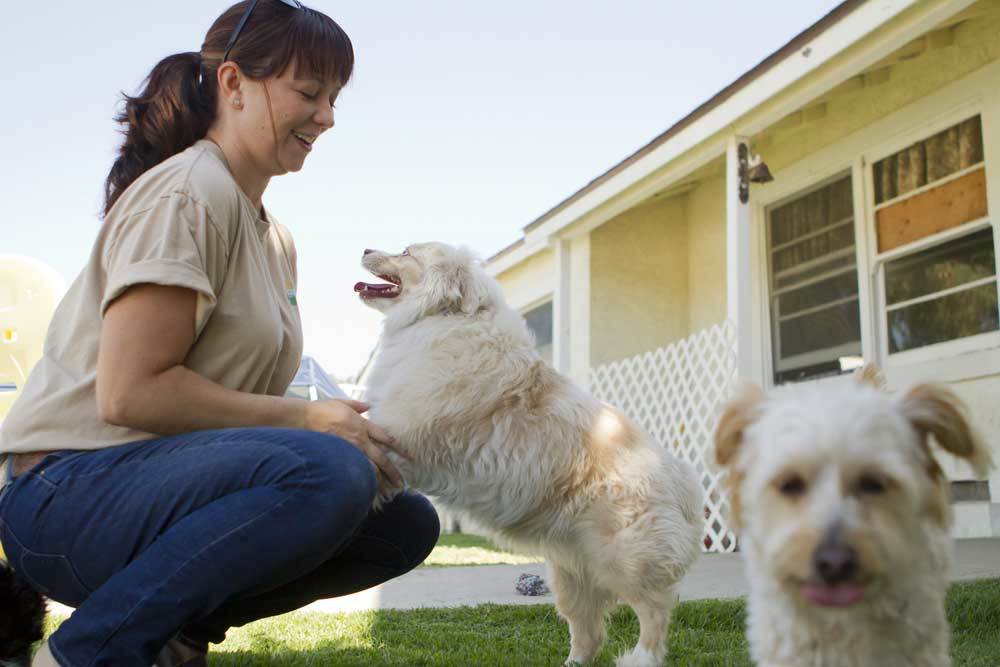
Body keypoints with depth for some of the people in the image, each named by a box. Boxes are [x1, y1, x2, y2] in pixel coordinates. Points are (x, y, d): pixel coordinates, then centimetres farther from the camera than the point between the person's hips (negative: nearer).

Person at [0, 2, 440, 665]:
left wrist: (357, 429, -4)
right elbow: (130, 393, -20)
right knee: (325, 472, -34)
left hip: (170, 475, 9)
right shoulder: (187, 193, -13)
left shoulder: (276, 237, 16)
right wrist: (307, 419, -16)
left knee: (407, 523, -1)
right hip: (67, 497, -9)